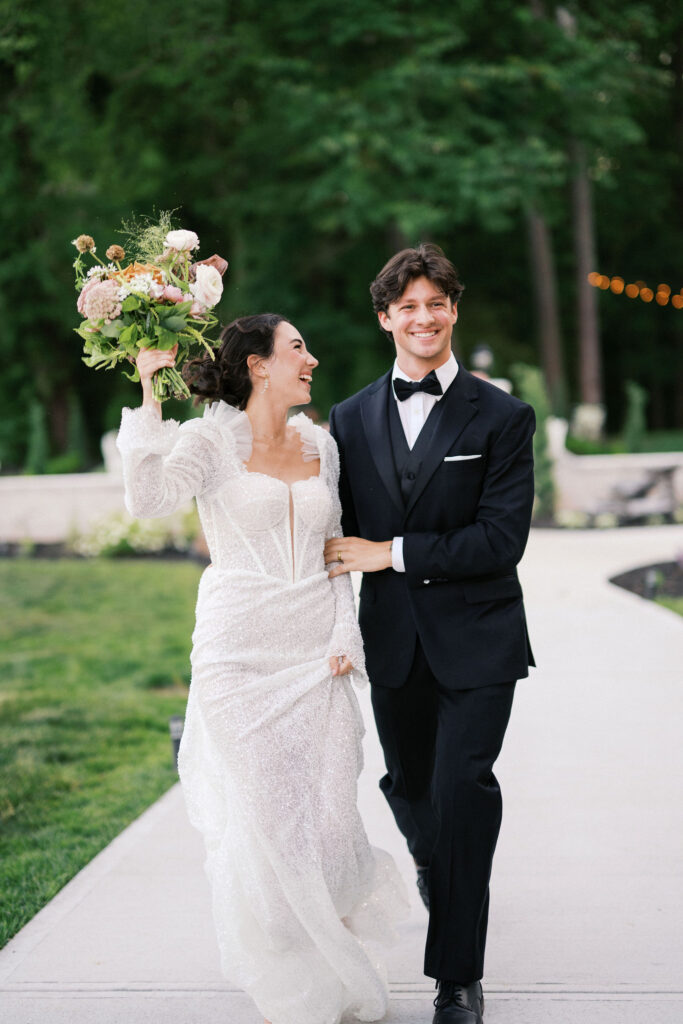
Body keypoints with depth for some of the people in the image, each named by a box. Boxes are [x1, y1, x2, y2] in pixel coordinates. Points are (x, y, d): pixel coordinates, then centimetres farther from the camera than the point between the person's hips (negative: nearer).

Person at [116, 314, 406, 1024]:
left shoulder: (319, 443, 11)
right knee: (270, 825, 0)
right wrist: (149, 391, -20)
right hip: (241, 657, -4)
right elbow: (148, 498, -23)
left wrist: (346, 636, 5)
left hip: (317, 656, 4)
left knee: (330, 822, 3)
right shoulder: (212, 439, -4)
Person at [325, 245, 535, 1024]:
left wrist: (393, 552, -17)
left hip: (477, 638, -3)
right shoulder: (351, 418, 5)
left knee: (462, 788, -9)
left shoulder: (502, 417, -6)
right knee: (408, 785, 17)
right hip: (392, 637, 4)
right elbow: (340, 532, 9)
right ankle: (433, 863, 53)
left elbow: (502, 537, -14)